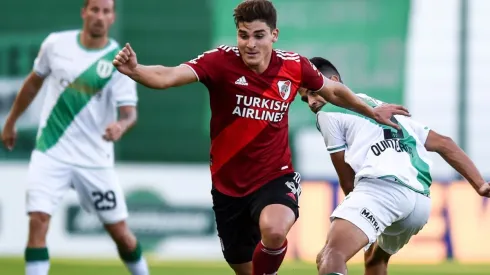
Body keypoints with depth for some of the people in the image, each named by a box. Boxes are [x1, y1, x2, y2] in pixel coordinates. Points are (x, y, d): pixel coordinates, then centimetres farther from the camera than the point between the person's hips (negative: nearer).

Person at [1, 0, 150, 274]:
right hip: (51, 151, 1)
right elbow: (34, 82, 15)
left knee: (119, 230, 4)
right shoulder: (56, 44, -2)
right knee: (38, 220, -16)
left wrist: (121, 126, -38)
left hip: (95, 157, 0)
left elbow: (129, 111, -15)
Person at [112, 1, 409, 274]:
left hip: (276, 178, -1)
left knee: (273, 230, -34)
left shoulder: (295, 66, -8)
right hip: (228, 184, 1)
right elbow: (169, 76, -33)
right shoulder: (222, 61, -17)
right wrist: (135, 70, -51)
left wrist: (372, 111, 21)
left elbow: (333, 91, 13)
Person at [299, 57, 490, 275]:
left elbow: (348, 182, 16)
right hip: (421, 203, 8)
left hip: (382, 186, -8)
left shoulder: (328, 112, 15)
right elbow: (444, 144, 32)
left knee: (331, 258, -26)